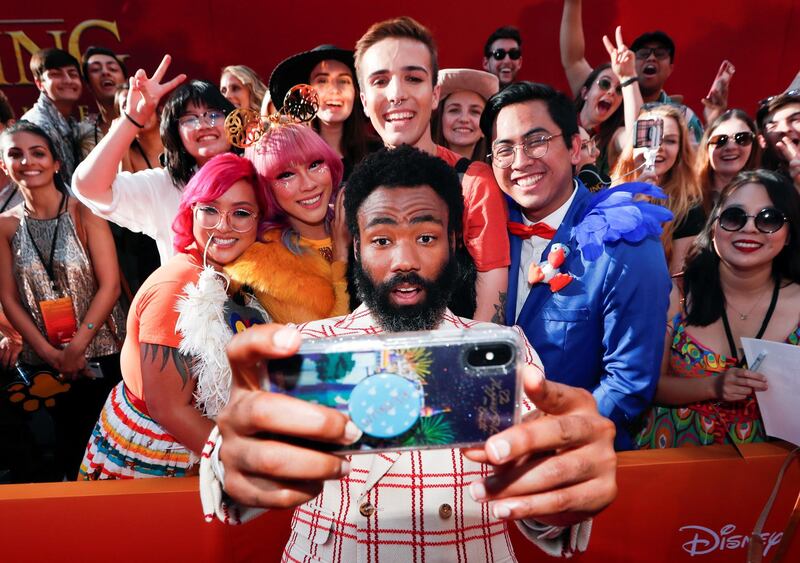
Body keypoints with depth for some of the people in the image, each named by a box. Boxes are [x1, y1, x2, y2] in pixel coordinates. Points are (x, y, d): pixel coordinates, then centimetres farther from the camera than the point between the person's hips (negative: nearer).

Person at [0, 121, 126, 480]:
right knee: (64, 444, 14)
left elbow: (110, 285, -10)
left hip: (103, 355, -2)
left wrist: (76, 348, -12)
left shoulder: (84, 213, -8)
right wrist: (50, 353, -7)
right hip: (42, 363, 3)